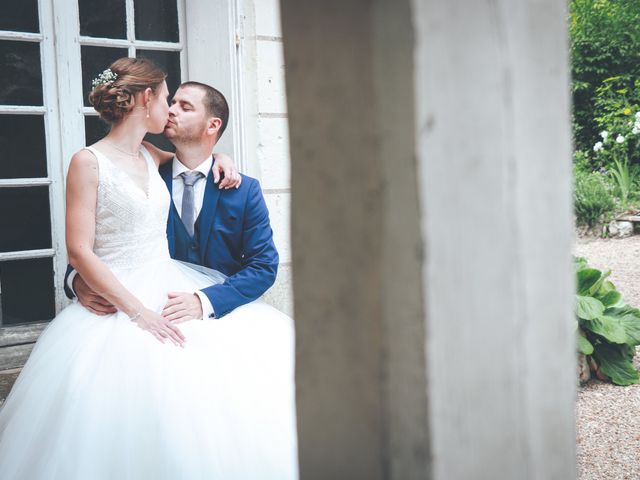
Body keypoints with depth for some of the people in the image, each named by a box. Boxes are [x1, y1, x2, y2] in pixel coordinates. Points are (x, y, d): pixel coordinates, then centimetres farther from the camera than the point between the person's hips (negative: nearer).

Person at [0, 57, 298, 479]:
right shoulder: (89, 163, -5)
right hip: (117, 299, -6)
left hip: (172, 289, 7)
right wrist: (139, 312, -18)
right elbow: (79, 252, -12)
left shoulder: (152, 158, 14)